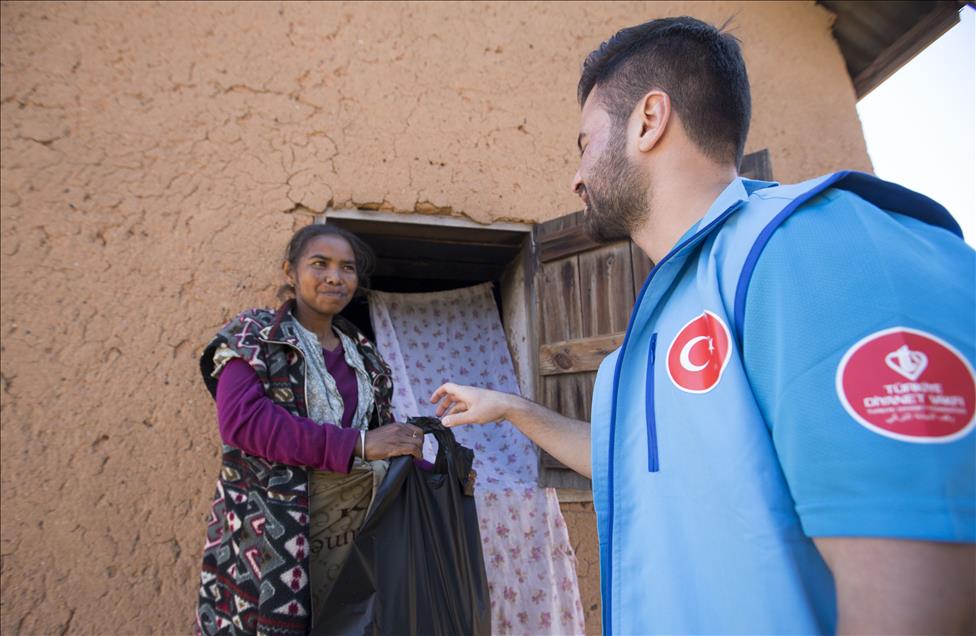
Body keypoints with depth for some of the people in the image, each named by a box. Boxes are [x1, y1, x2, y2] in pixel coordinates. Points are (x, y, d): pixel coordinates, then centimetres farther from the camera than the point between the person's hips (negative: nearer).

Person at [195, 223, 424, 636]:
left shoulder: (362, 356, 13)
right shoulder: (256, 337, -1)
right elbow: (240, 419, -18)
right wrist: (355, 445, -21)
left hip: (356, 531, 5)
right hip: (274, 532, -4)